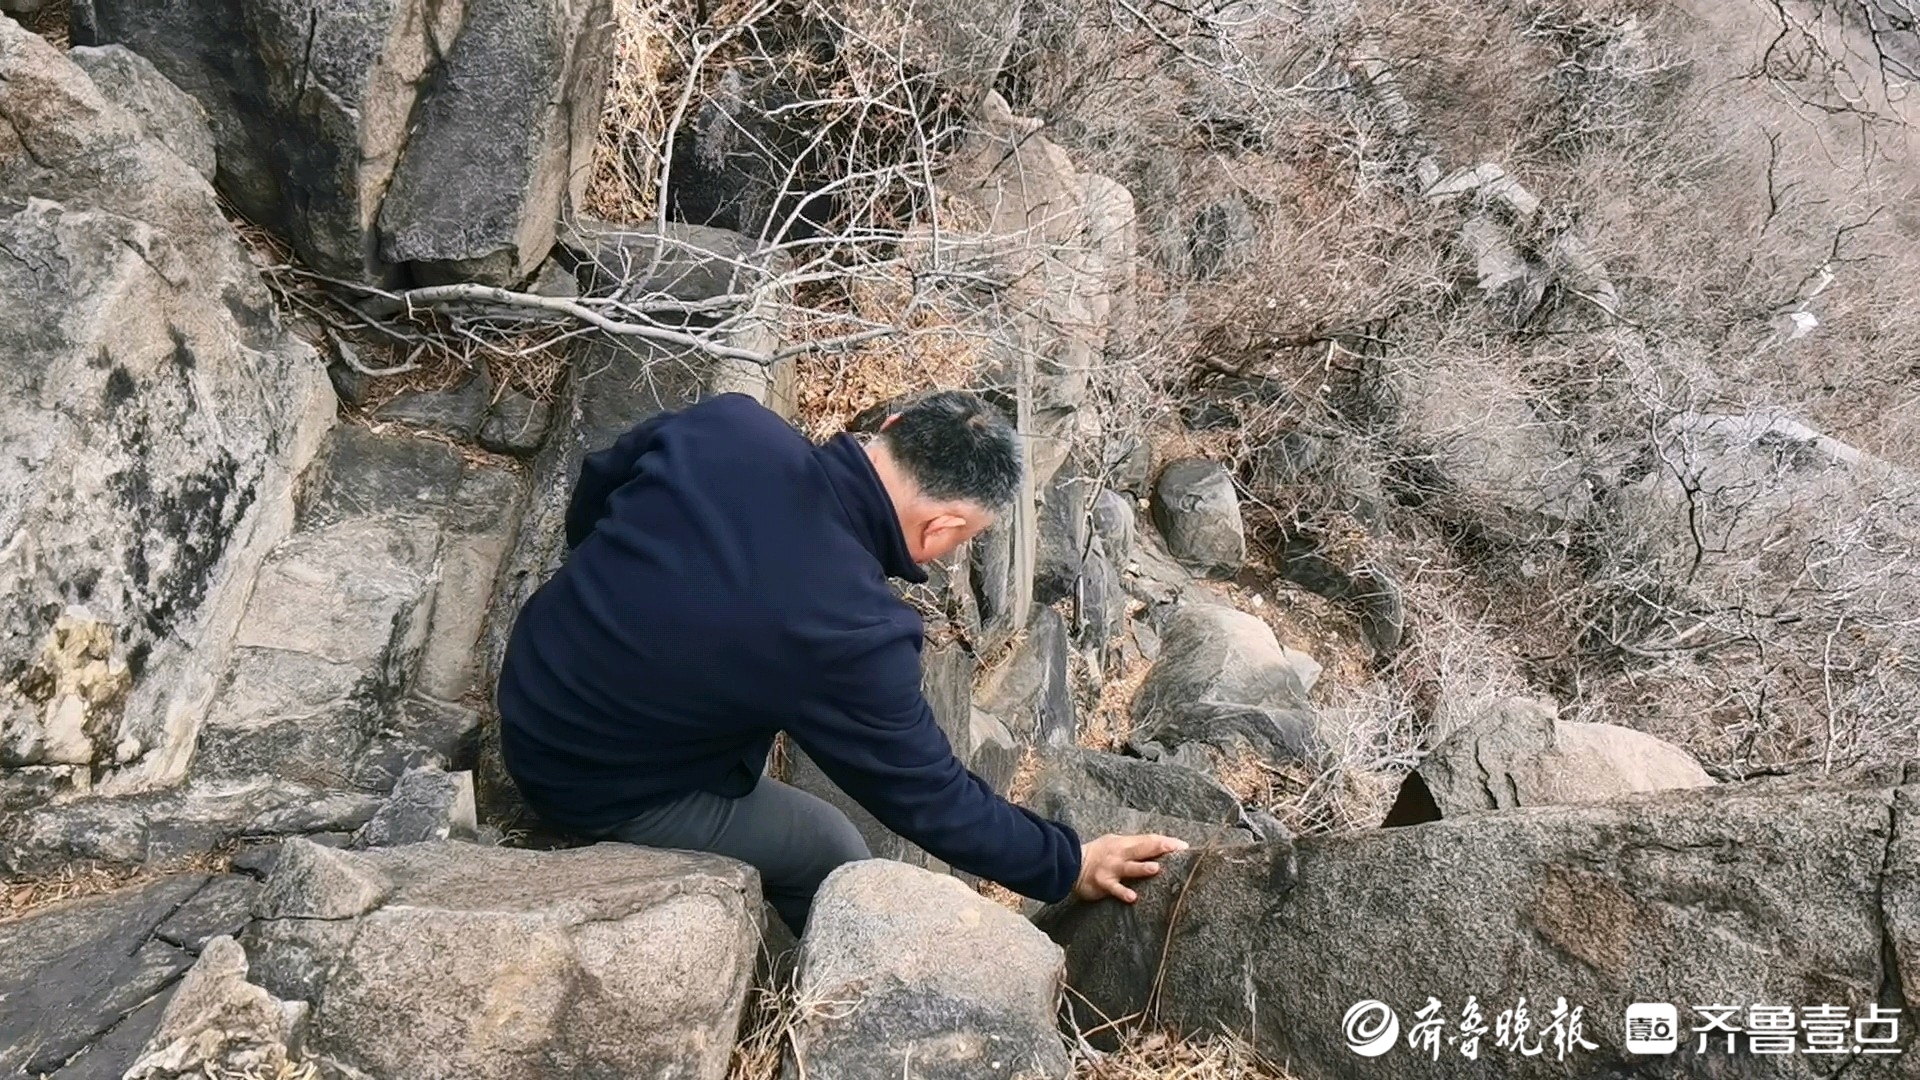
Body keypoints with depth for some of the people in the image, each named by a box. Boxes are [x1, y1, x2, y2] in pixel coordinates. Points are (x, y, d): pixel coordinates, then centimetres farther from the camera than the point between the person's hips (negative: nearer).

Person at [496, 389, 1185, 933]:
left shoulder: (727, 424, -16)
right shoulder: (851, 636, -31)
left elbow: (593, 490, 4)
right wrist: (1068, 866, -2)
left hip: (524, 682, 7)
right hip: (592, 790, -6)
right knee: (831, 857, 9)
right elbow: (933, 802, -17)